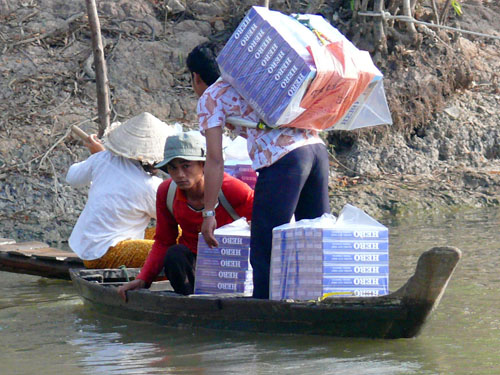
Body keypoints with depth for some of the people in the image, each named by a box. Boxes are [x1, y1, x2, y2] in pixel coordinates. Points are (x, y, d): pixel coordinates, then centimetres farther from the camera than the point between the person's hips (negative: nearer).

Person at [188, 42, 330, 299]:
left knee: (264, 251, -1)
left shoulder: (210, 98, 10)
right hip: (316, 146, 7)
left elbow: (215, 160, 4)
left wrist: (209, 213, 5)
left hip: (282, 159, -7)